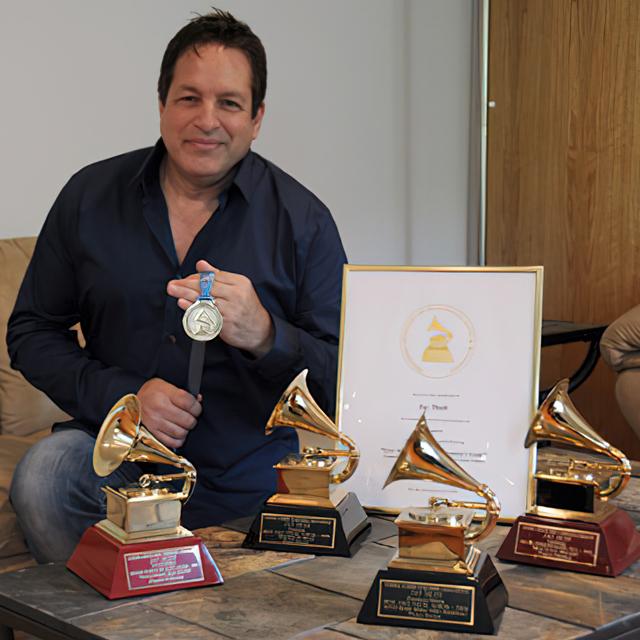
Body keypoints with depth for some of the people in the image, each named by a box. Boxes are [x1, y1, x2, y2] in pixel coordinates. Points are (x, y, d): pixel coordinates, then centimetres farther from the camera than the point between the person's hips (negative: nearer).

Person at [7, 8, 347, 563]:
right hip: (117, 450, 1)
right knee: (43, 473, -26)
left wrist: (263, 335, -28)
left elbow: (345, 381, -6)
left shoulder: (302, 220, -5)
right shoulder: (90, 196, 1)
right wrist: (122, 393, -12)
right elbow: (31, 331, 6)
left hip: (250, 489, 0)